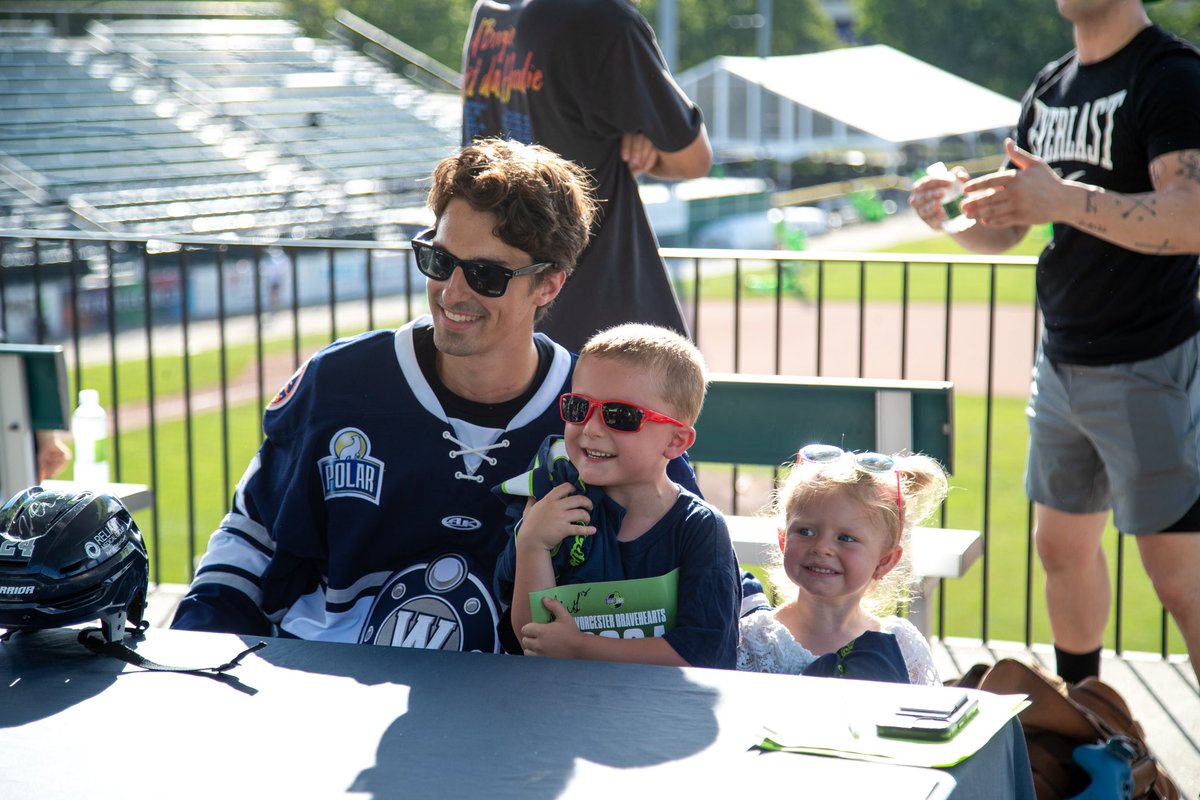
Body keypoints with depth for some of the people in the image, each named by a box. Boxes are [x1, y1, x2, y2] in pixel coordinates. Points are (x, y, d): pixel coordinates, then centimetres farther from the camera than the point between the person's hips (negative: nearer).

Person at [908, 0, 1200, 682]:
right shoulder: (1050, 88, 13)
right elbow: (1006, 228, 17)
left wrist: (1065, 200, -37)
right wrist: (953, 216, -5)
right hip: (1061, 363, 8)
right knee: (1063, 546, 17)